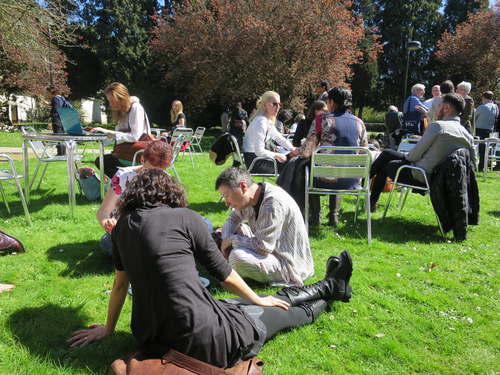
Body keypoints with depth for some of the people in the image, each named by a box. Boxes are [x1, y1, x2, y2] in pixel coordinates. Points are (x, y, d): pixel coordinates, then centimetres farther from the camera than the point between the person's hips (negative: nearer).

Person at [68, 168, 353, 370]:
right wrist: (257, 300, 17)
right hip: (200, 338, -7)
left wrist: (108, 329, 29)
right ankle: (331, 288, 46)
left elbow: (121, 283, 13)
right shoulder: (185, 217, -8)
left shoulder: (123, 225, 6)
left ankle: (329, 286, 43)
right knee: (282, 312, 20)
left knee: (267, 302, 23)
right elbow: (223, 273, 1)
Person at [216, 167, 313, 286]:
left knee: (237, 256, -28)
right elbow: (233, 218, 16)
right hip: (274, 252, 9)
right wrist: (226, 239, -4)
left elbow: (263, 247, -29)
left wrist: (232, 240, -16)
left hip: (290, 267, -9)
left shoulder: (274, 202, -27)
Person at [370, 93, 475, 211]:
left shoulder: (437, 125, -20)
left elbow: (416, 153, -17)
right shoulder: (467, 135, 1)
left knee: (383, 165, 18)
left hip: (419, 176, -7)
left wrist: (406, 157, 6)